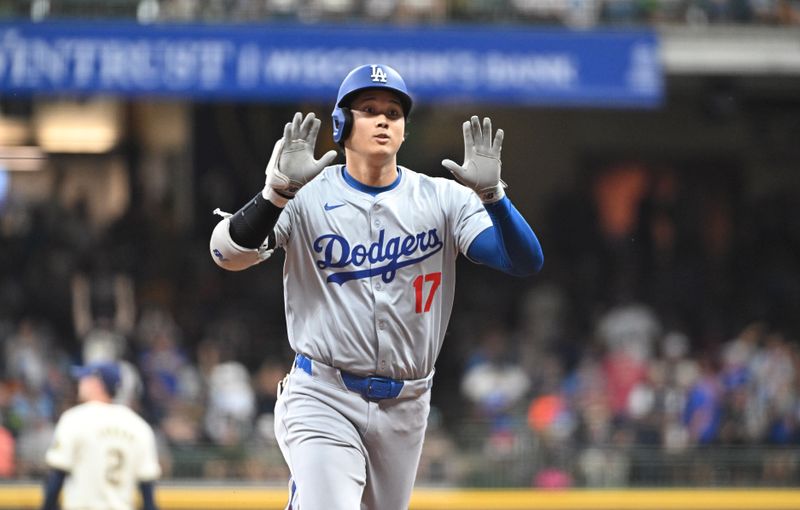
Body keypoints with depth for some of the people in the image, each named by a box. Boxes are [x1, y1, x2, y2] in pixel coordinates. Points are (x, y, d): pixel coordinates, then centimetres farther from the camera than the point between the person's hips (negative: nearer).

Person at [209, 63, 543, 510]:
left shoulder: (443, 199, 2)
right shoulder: (310, 197, -4)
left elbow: (527, 262, -8)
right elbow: (228, 254, -17)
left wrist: (491, 193, -25)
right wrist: (279, 190, -33)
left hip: (405, 406, 4)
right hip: (323, 400, -4)